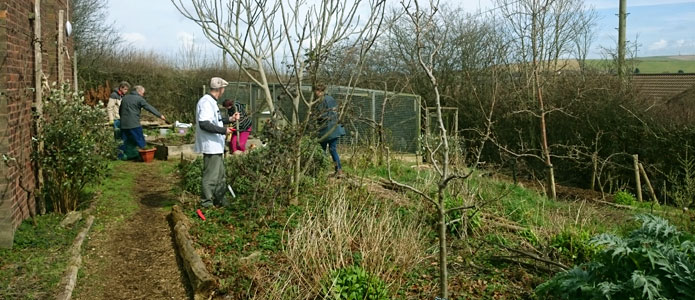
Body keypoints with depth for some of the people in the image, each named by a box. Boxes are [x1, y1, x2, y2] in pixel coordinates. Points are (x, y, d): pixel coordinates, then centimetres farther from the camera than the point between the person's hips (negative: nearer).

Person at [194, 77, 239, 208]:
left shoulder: (212, 102, 16)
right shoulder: (206, 102, -17)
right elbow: (203, 124, -26)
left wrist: (229, 119, 15)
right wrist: (223, 130, -22)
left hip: (217, 146, 11)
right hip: (210, 146, -11)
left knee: (220, 175, 18)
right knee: (210, 176, -4)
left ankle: (220, 200, 28)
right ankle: (206, 203, 4)